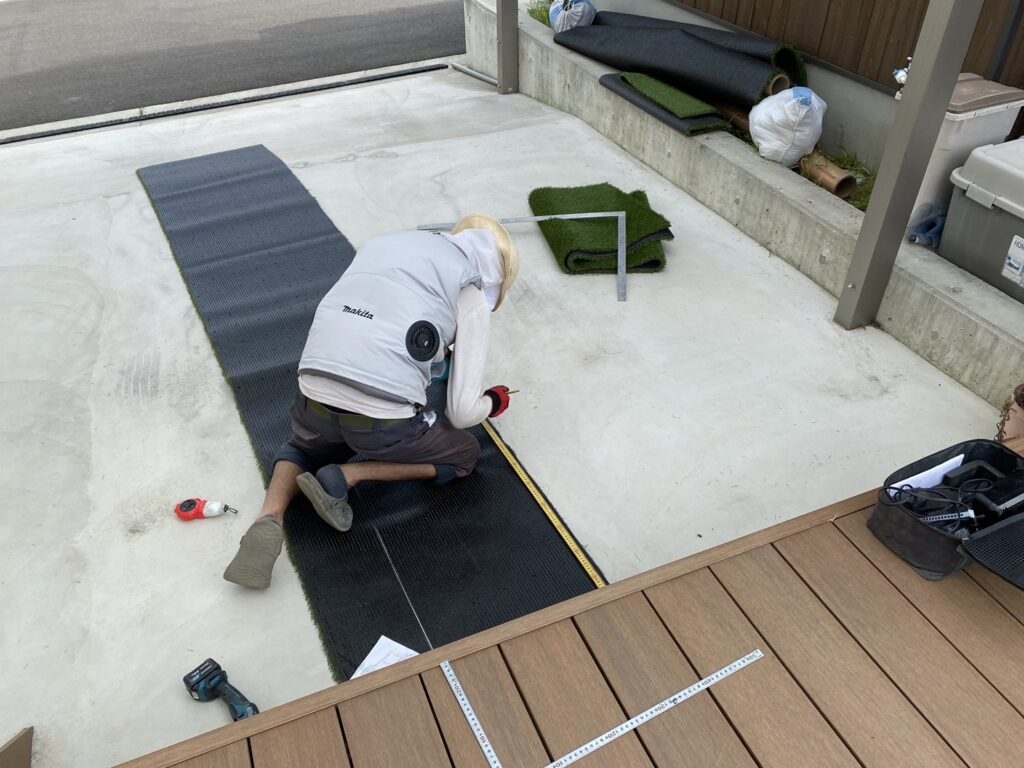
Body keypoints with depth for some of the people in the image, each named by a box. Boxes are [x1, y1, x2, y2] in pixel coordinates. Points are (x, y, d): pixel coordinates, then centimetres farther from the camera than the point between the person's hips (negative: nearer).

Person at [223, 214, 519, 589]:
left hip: (315, 402, 5)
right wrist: (492, 402, 27)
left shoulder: (382, 243, 18)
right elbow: (461, 412, 4)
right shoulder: (472, 297, 5)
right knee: (464, 454, 25)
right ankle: (345, 476, 5)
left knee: (302, 448, 39)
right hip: (384, 422, -4)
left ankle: (270, 519, 8)